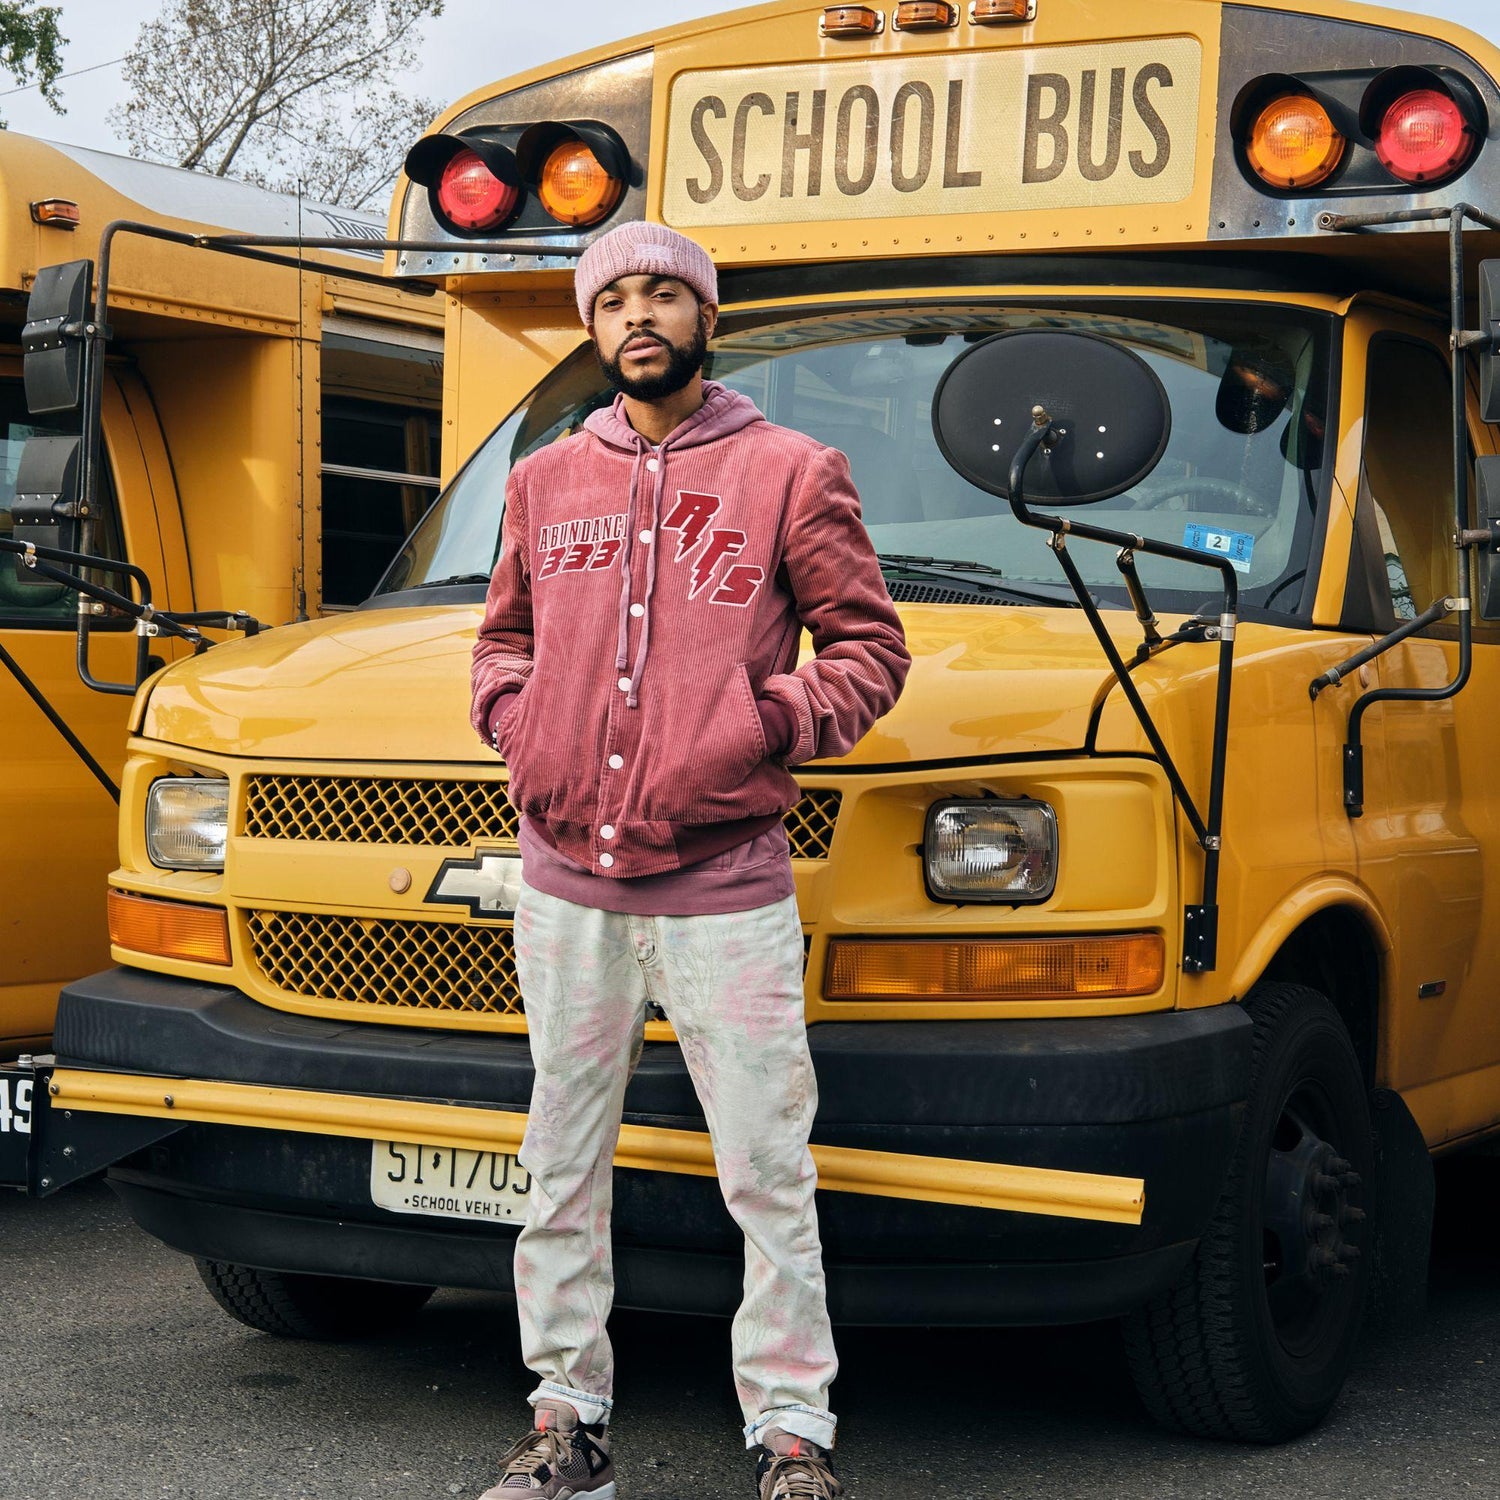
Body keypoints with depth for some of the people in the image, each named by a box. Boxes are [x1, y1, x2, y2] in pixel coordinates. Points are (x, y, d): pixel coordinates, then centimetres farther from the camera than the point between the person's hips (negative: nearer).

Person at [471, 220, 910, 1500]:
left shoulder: (791, 473, 2)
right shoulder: (545, 482, 14)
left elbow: (869, 649, 4)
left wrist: (769, 728, -11)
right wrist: (517, 722, 4)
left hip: (724, 884, -4)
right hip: (565, 880, 4)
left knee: (767, 1166, -2)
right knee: (564, 1160, 10)